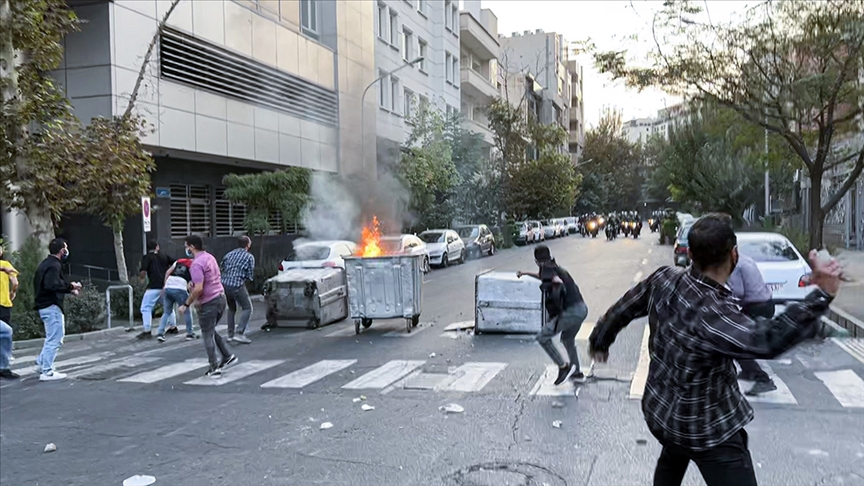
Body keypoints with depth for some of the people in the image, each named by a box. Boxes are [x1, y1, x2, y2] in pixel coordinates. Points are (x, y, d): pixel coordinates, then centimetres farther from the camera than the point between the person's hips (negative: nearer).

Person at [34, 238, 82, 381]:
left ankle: (42, 361, 22)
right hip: (51, 306, -10)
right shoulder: (54, 265, -16)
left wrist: (69, 289, 10)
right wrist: (70, 286, -17)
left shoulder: (47, 263, 15)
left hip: (45, 305, 10)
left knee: (54, 338, 22)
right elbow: (52, 285, -30)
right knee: (54, 340, -3)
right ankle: (47, 372, 0)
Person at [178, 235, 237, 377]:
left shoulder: (197, 264, -19)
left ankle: (215, 368, 7)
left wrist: (186, 304, -15)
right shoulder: (210, 257, 10)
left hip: (208, 303, -9)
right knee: (211, 331, 23)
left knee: (207, 335, 3)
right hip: (220, 297, 9)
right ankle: (228, 356, 22)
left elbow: (198, 289, -25)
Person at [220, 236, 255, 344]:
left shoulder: (229, 254, 14)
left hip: (224, 284, 6)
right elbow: (250, 275, -1)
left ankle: (230, 335, 22)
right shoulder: (249, 257, -1)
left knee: (231, 308, 23)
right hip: (237, 285, -6)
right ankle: (239, 333, -8)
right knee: (247, 308, 5)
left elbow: (222, 268, 13)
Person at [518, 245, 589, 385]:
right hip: (582, 308, 9)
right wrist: (525, 273, 44)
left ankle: (563, 366, 0)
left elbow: (558, 281, -24)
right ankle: (577, 374, 35)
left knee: (543, 337, -2)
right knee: (568, 339, 28)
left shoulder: (547, 268, -5)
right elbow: (544, 277, 42)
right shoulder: (555, 267, 20)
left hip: (570, 311, -9)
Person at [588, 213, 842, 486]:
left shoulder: (663, 279, -13)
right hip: (706, 430, -8)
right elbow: (765, 340, -49)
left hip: (659, 410, 8)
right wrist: (822, 296, -50)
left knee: (672, 462, 36)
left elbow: (622, 310, 2)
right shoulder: (712, 312, -34)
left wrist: (600, 341, 20)